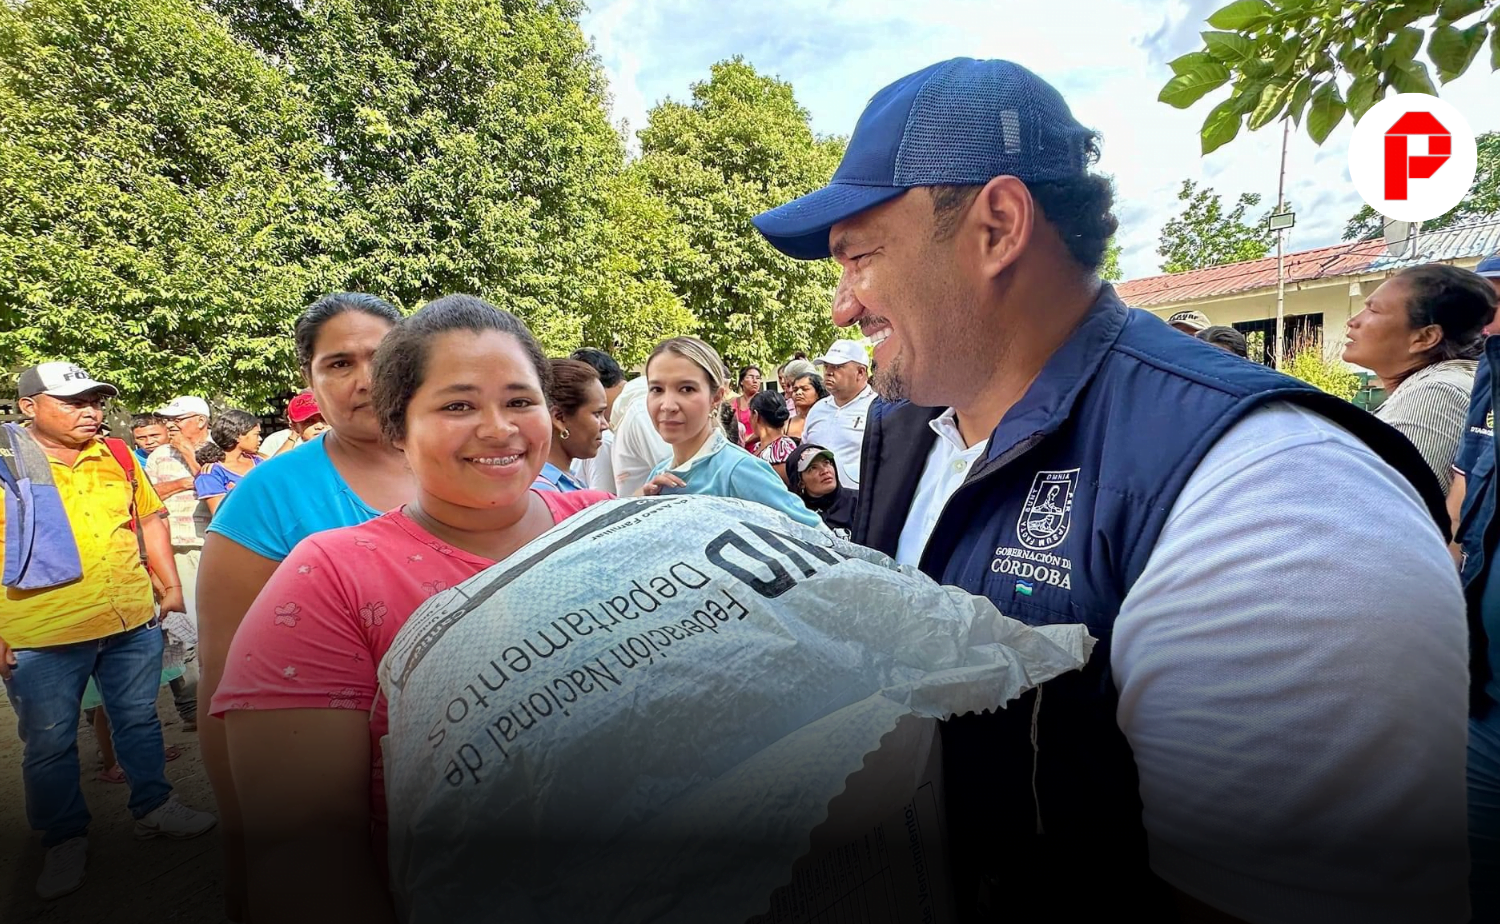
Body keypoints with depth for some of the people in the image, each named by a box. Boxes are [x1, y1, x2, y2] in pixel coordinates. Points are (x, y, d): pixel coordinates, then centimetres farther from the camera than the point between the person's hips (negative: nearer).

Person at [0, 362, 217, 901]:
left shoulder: (117, 456, 5)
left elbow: (149, 518, 15)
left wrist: (171, 585, 11)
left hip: (134, 620, 4)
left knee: (140, 719, 17)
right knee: (49, 743, 11)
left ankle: (154, 809, 33)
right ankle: (65, 838, 30)